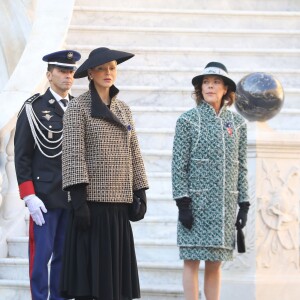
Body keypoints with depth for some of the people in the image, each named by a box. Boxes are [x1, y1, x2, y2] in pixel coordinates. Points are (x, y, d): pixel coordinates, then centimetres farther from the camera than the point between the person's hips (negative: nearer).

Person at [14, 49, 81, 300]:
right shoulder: (33, 109, -3)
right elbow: (22, 156, -6)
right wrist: (29, 197, -13)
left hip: (74, 196, 5)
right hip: (44, 196, -5)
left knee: (65, 254, 8)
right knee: (40, 255, -3)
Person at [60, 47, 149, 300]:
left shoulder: (123, 109, 16)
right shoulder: (78, 107, -2)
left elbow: (134, 153, 16)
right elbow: (73, 153, -9)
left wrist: (141, 192, 9)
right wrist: (78, 198, -17)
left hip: (119, 202, 5)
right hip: (92, 199, -5)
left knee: (117, 269, 4)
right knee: (90, 267, -4)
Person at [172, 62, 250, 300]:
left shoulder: (237, 122, 9)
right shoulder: (188, 120, -2)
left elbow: (241, 167, 11)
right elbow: (179, 165, -4)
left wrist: (244, 205, 6)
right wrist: (182, 204, -11)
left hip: (226, 202, 3)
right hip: (197, 200, -3)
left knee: (216, 262, 7)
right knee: (192, 260, -2)